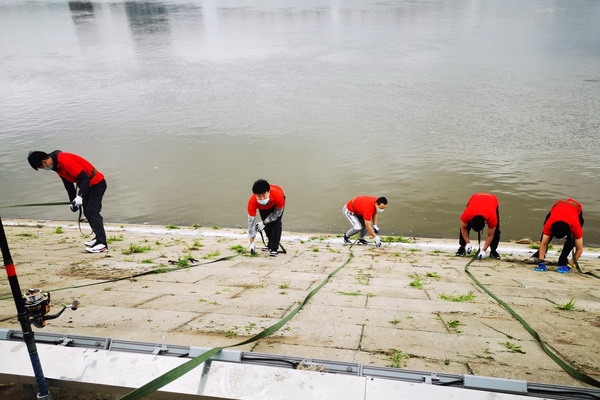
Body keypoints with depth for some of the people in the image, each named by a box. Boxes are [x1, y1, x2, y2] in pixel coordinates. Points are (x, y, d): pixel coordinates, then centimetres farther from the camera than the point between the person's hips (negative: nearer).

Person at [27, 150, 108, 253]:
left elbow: (85, 178, -27)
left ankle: (102, 244, -20)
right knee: (87, 212, 16)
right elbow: (68, 183, 14)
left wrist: (80, 196, -28)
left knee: (92, 212, -17)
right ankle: (99, 237, 29)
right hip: (88, 185, 10)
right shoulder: (56, 165, 5)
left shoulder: (65, 160, -26)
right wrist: (73, 201, 11)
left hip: (97, 183, -10)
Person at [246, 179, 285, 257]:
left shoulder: (278, 196, -45)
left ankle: (274, 248, -12)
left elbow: (277, 213, -24)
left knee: (276, 223, -18)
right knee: (267, 225, -2)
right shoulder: (252, 202, -40)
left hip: (276, 204, -2)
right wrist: (252, 243, -29)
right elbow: (251, 221, -32)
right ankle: (270, 244, 25)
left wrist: (263, 223, -21)